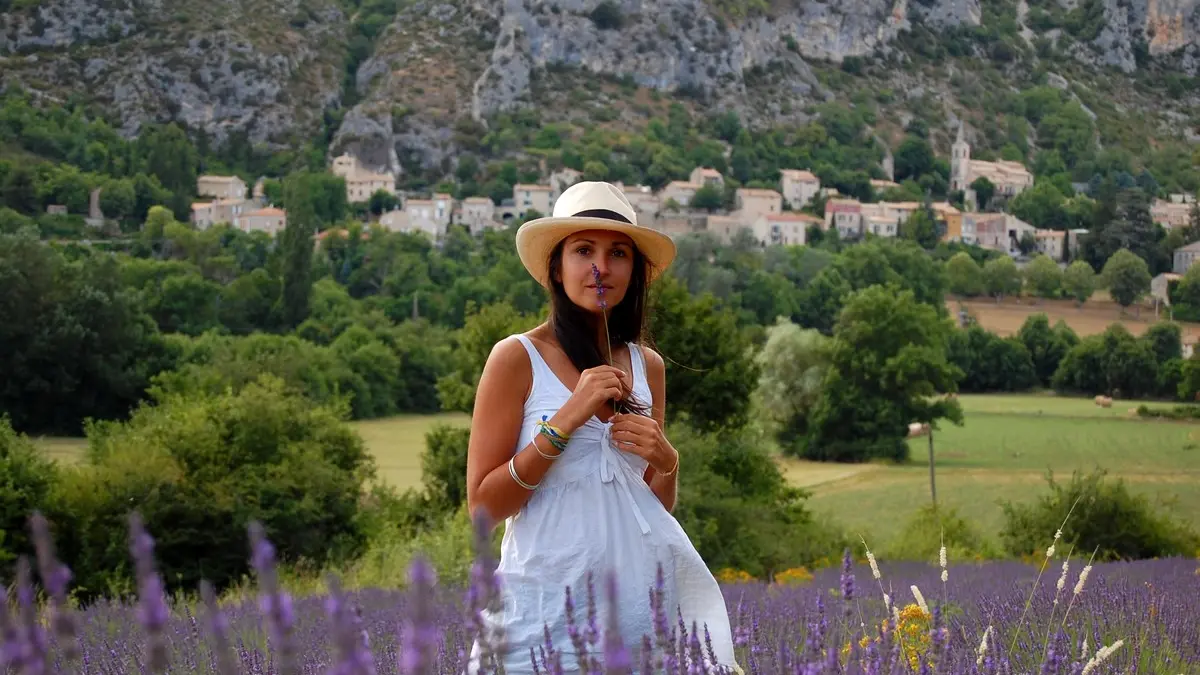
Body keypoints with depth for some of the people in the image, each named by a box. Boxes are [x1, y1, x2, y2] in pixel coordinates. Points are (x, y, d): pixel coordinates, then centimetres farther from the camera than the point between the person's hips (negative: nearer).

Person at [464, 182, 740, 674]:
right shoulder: (518, 358, -6)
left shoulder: (648, 365, 9)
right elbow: (483, 505, -9)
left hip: (639, 592, 4)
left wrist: (665, 462, -5)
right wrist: (567, 418, -16)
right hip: (550, 598, -4)